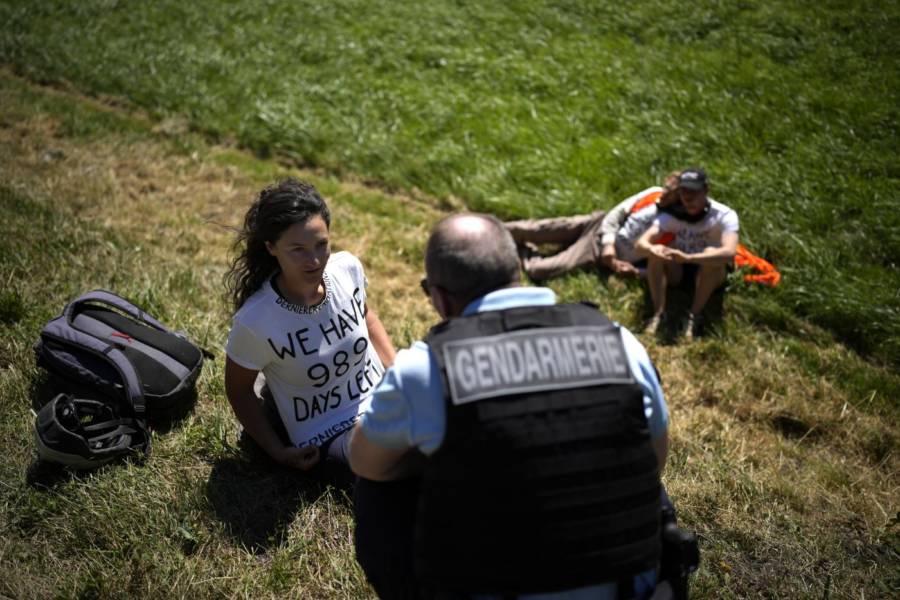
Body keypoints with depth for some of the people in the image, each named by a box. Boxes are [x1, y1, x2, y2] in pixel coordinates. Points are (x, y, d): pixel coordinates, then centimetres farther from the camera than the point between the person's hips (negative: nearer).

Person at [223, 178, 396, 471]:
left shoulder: (348, 268, -15)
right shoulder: (254, 322, -27)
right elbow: (239, 391, -8)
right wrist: (279, 453, -7)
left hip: (381, 394, 5)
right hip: (329, 432, -5)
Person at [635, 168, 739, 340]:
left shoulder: (724, 215, -22)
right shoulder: (671, 215, -14)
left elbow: (729, 253, -41)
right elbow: (640, 244, -26)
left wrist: (688, 257, -54)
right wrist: (651, 249, -51)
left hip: (710, 274, -2)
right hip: (678, 270, 2)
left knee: (712, 255, -35)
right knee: (656, 253, -28)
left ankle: (695, 316, -24)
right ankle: (658, 314, -25)